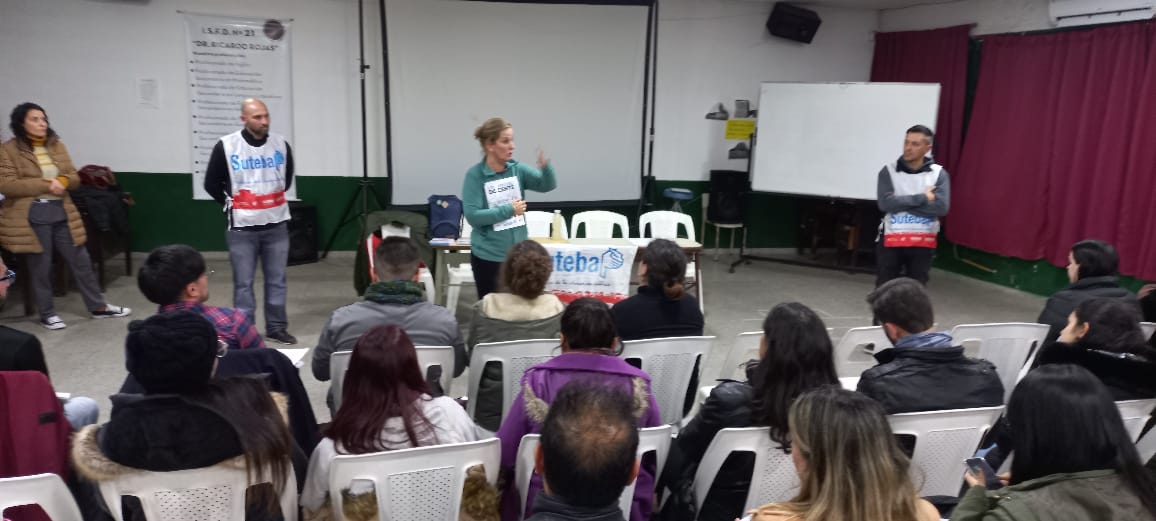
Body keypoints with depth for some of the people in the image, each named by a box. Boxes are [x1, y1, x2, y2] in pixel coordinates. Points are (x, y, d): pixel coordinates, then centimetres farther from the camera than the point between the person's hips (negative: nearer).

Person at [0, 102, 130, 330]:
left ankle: (98, 307, 19)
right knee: (41, 266, 6)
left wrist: (63, 181, -13)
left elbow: (74, 178, 11)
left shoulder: (57, 145, 10)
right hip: (32, 216, -5)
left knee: (81, 260, 9)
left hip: (62, 212, 5)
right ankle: (47, 314, 19)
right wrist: (45, 185, -20)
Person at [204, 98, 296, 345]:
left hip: (276, 224, 3)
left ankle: (277, 327, 21)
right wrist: (231, 204, 4)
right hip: (242, 227, -3)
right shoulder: (226, 146, -7)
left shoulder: (281, 144, 2)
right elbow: (211, 183, 4)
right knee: (243, 282, 4)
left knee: (277, 279, 10)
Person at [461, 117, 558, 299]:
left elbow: (548, 185, -9)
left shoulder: (517, 169, 1)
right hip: (488, 257, -4)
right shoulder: (475, 175, -11)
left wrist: (545, 166, -28)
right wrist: (509, 210, -20)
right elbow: (473, 216, -17)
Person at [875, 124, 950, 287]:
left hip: (923, 243, 1)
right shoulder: (889, 171, -2)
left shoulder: (939, 174, 0)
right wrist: (922, 198, -15)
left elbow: (942, 207, -14)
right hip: (892, 240, -1)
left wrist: (902, 202, -16)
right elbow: (885, 203, -16)